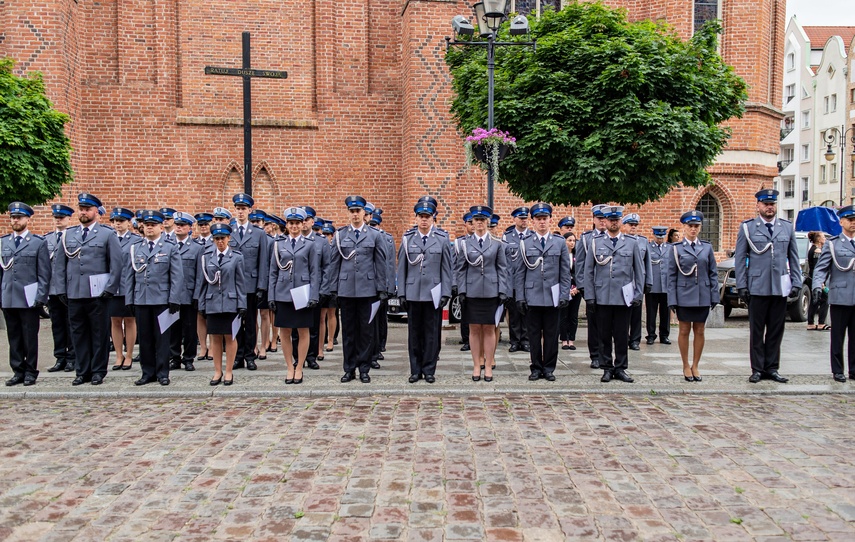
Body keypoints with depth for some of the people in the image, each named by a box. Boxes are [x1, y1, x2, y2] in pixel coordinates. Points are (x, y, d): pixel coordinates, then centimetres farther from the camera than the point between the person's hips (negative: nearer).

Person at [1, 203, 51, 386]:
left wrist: (40, 298, -8)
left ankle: (31, 372, 10)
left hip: (29, 300, -3)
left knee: (30, 337, 1)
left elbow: (44, 274, -1)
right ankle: (18, 371, 15)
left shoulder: (39, 243, 3)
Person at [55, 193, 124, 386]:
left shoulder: (107, 234, 3)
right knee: (78, 334, 8)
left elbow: (116, 264, -2)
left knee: (99, 334, 3)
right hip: (74, 294, 4)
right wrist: (61, 289, 5)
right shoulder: (68, 235, 13)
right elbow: (61, 264, 13)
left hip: (97, 294, -3)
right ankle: (82, 371, 17)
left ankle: (98, 371, 12)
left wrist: (110, 289, -9)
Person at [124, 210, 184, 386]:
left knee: (162, 338, 2)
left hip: (162, 300, -3)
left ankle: (162, 373, 10)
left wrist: (174, 299, -9)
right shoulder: (135, 248, 12)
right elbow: (129, 276, 12)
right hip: (141, 300, 3)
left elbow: (177, 276, -2)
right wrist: (129, 300, 5)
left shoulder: (170, 247, 3)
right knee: (145, 338, 7)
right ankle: (148, 373, 16)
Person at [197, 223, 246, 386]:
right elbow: (202, 282, 9)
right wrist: (202, 304, 6)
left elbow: (240, 282, 1)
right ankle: (217, 372, 17)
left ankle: (229, 372, 13)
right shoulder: (206, 257, 6)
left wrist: (242, 305, -3)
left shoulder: (236, 257, 1)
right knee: (215, 338, 7)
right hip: (212, 303, 2)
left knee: (230, 337, 4)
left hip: (230, 303, -2)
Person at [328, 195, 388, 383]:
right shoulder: (340, 235, 6)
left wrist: (382, 289, 0)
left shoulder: (374, 235, 5)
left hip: (367, 288, -1)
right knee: (348, 330, 7)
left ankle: (364, 369, 13)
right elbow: (334, 263, 7)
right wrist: (333, 288, 3)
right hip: (346, 288, 1)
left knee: (366, 329, 4)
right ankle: (349, 369, 16)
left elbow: (381, 264, 5)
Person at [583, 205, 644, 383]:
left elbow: (639, 271, 9)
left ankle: (621, 368, 16)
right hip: (602, 297, 0)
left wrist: (638, 294, 1)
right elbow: (588, 271, 5)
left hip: (623, 297, 0)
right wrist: (589, 295, -1)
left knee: (621, 335, 5)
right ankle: (607, 368, 15)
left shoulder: (632, 242, 8)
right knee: (604, 335, 5)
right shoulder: (595, 242, 6)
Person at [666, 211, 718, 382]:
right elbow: (670, 276, 0)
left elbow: (713, 273, 8)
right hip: (684, 296, -2)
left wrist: (714, 296, 2)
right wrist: (672, 299, -5)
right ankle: (686, 366, 16)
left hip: (703, 297, 2)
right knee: (684, 331, 5)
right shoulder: (676, 248, 1)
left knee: (699, 331, 7)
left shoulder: (707, 247, 7)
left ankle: (695, 366, 18)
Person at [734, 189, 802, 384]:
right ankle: (757, 369, 12)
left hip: (780, 287, 2)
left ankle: (772, 368, 17)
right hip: (757, 287, -2)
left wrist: (796, 282, 4)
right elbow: (739, 258, 0)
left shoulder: (787, 227, 10)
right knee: (756, 331, 4)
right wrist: (741, 285, -5)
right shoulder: (747, 227, 2)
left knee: (776, 330, 7)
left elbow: (793, 257, 12)